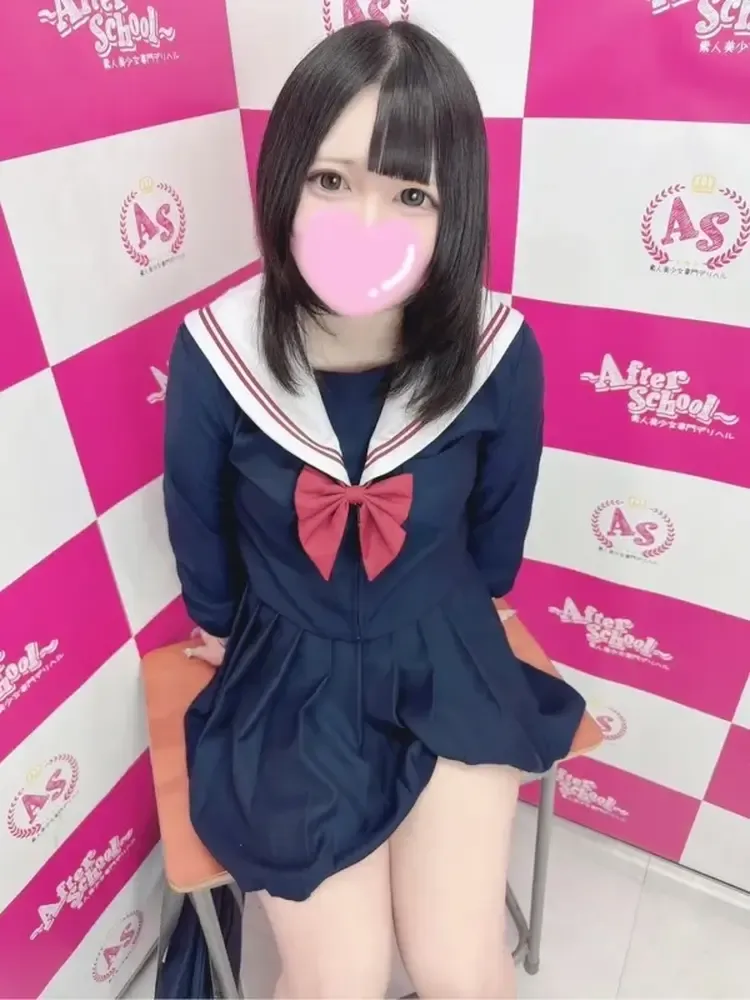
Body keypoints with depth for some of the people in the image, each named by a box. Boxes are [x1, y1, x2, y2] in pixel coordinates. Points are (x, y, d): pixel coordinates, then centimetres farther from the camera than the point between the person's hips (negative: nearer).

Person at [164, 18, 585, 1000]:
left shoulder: (499, 351, -18)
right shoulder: (214, 349, -20)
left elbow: (496, 535, 1)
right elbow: (197, 527, -1)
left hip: (445, 666, 1)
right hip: (288, 672, 0)